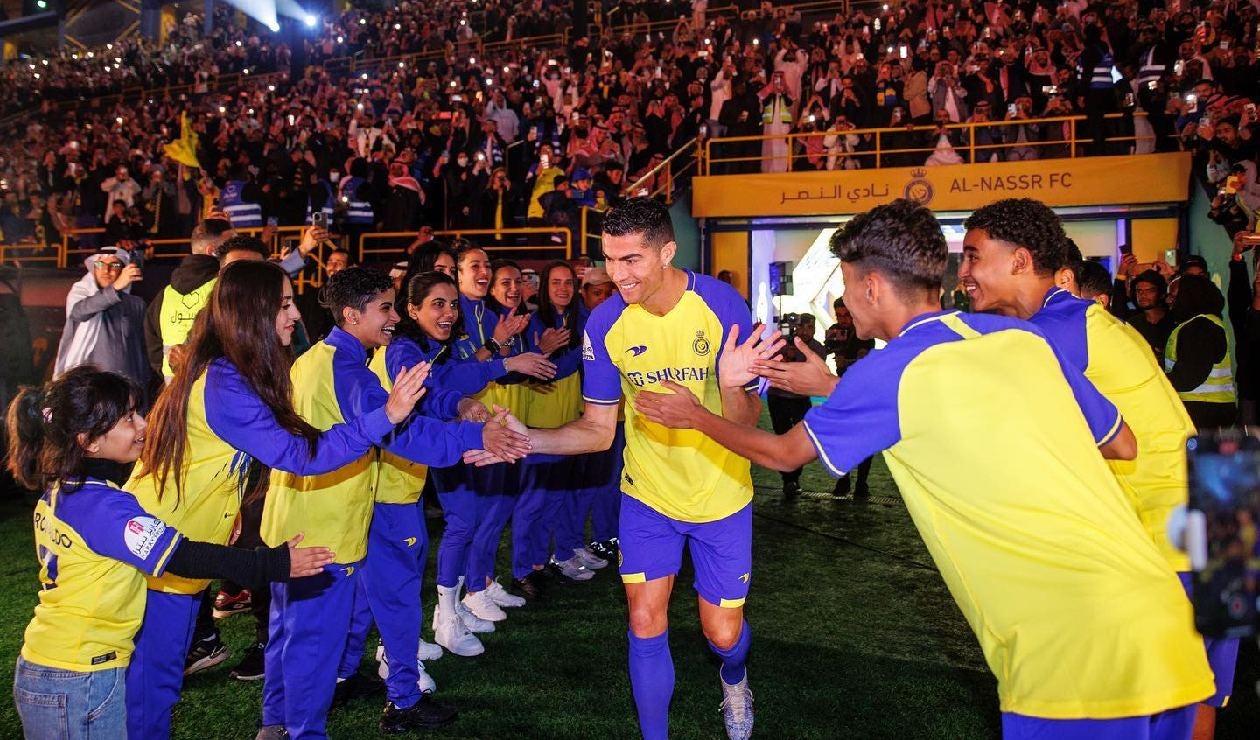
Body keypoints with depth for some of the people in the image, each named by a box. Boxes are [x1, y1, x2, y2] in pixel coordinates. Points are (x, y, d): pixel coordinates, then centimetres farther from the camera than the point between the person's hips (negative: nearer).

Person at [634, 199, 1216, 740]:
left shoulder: (887, 373, -5)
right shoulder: (1025, 337, 10)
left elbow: (782, 453, 10)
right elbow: (1124, 444, 21)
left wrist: (695, 417, 26)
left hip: (1072, 644, -7)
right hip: (1168, 620, 7)